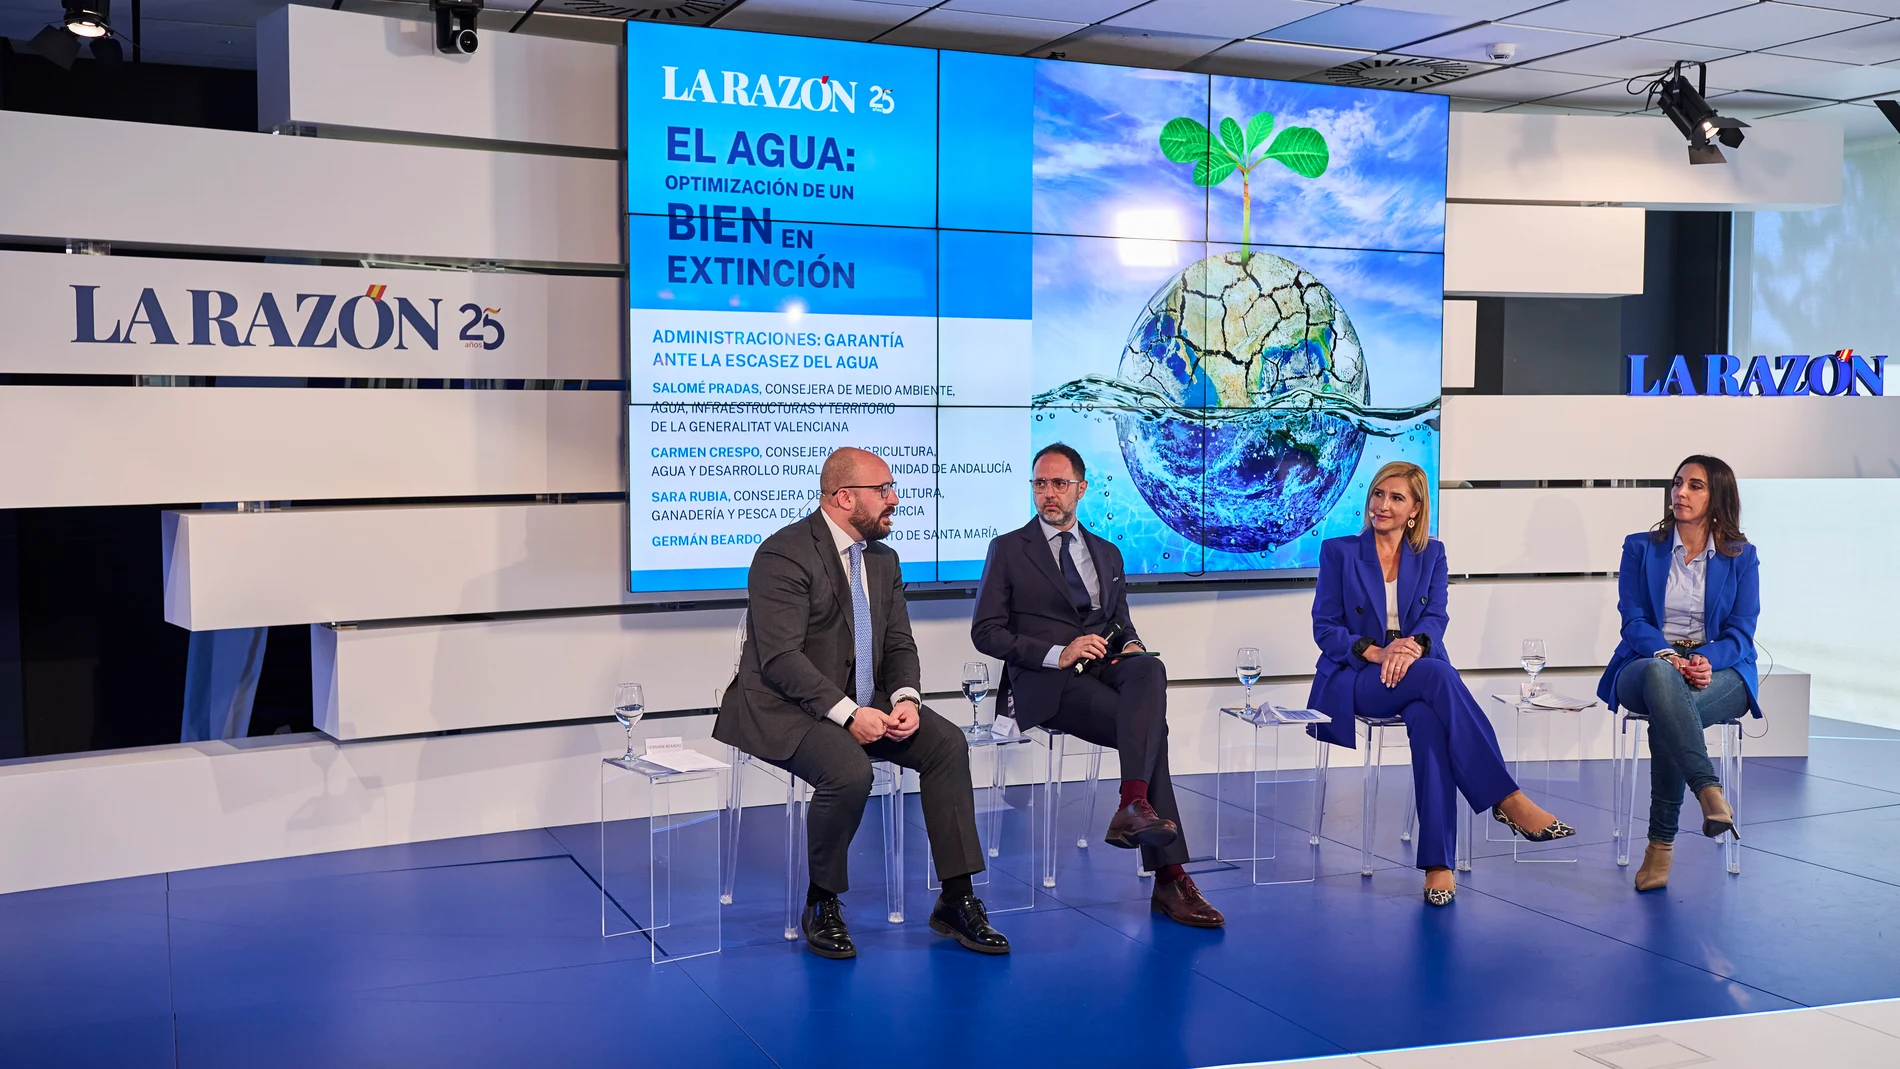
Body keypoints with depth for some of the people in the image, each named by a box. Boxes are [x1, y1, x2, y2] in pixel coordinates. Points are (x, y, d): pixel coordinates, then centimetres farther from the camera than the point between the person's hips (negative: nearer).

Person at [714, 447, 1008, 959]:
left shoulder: (883, 559, 10)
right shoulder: (783, 555, -16)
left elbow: (899, 645, 10)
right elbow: (781, 658, -23)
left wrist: (905, 700, -11)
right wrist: (846, 714, -29)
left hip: (861, 705, 8)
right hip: (785, 709, -8)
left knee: (947, 743, -12)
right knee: (850, 771, -33)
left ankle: (957, 901, -6)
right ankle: (822, 906, -8)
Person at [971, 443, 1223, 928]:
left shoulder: (1108, 554, 24)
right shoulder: (1008, 550, 9)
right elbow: (986, 632, 0)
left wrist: (1132, 645, -1)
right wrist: (1057, 653, -14)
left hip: (1105, 666, 4)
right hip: (1048, 684, -4)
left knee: (1149, 669, -34)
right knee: (1151, 728, -29)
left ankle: (1133, 805, -44)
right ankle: (1170, 876, -30)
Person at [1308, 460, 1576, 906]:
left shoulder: (1431, 553, 13)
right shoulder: (1339, 551, 5)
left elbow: (1435, 618, 1)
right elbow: (1324, 626, -1)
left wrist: (1413, 645, -23)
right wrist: (1375, 651, -18)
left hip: (1418, 672, 2)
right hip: (1356, 681, -2)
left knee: (1429, 719, -37)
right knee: (1438, 675, -35)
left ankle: (1438, 863, -39)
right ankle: (1508, 799, -36)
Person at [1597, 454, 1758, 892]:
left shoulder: (1741, 557, 11)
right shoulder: (1640, 548, 10)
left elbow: (1741, 631, 2)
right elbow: (1633, 620, 1)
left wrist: (1707, 660, -20)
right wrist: (1667, 655, -21)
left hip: (1719, 673, 0)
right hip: (1648, 665, 0)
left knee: (1667, 717, -37)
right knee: (1660, 675, -42)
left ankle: (1661, 843, -30)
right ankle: (1709, 792, -52)